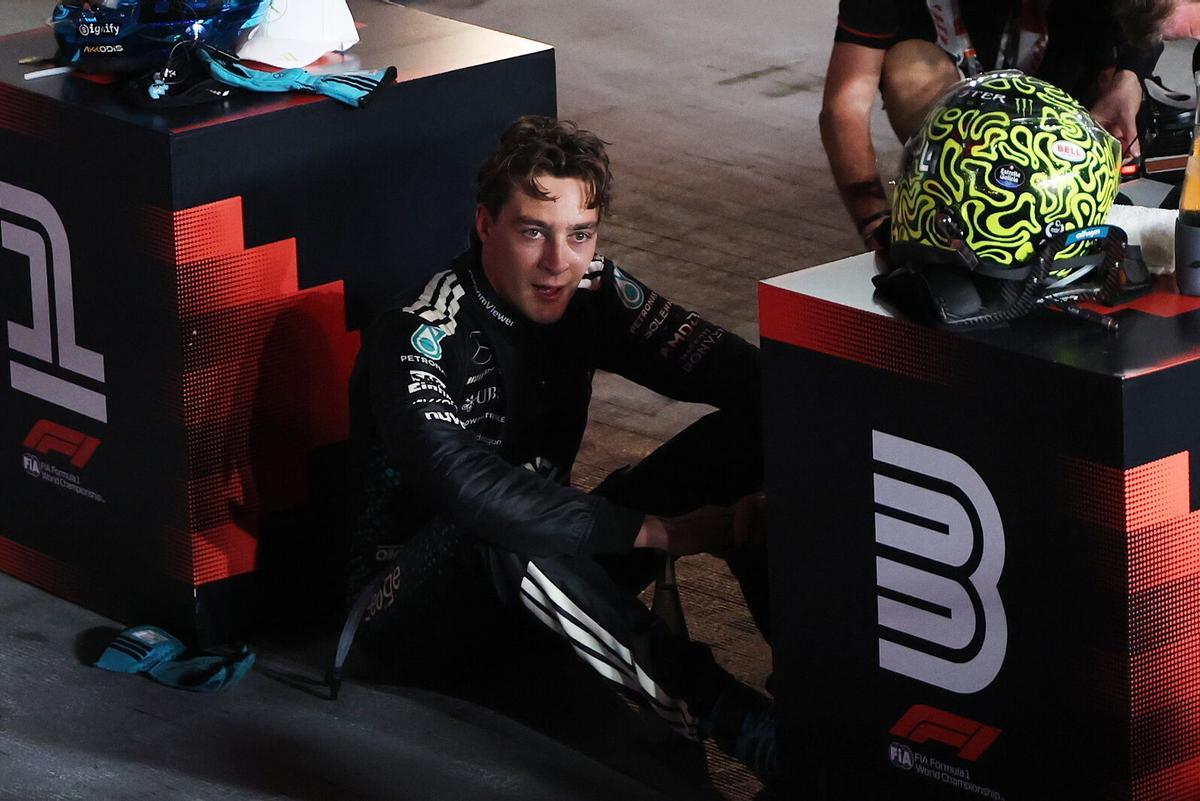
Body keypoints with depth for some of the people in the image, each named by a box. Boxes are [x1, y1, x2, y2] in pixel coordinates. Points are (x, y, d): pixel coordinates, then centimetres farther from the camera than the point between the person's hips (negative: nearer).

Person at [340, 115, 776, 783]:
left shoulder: (593, 294, -5)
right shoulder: (416, 338, -24)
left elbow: (740, 372, -10)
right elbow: (461, 486, -41)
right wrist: (654, 531, -40)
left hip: (548, 581, 6)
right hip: (416, 600, -6)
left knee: (748, 431, -9)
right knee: (498, 527, -41)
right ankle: (741, 725, -43)